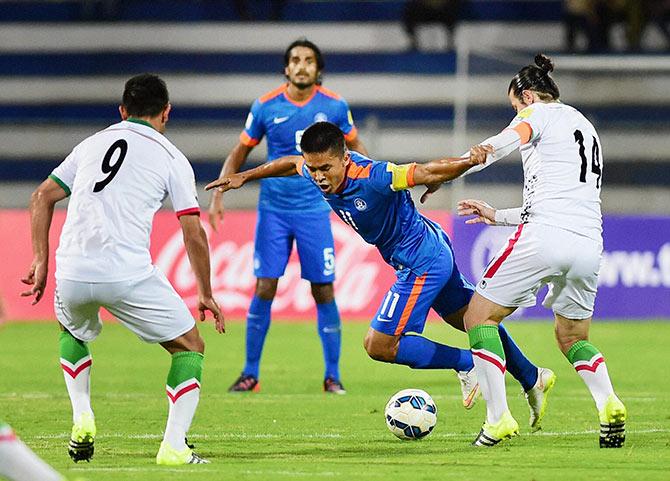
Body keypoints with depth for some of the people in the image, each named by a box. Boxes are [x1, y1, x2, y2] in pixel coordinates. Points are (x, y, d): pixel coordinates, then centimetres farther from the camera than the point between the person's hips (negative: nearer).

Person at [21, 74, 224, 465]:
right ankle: (174, 445, -1)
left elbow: (42, 197, 17)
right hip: (129, 275, -4)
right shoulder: (171, 158, 7)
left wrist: (41, 262, 19)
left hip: (72, 273, 4)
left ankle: (82, 417, 17)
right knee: (190, 348, 12)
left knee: (73, 332, 36)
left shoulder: (92, 144, 19)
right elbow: (194, 234, 5)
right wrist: (206, 295, 15)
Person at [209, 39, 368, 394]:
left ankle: (332, 376, 8)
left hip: (314, 210, 0)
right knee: (264, 289, -4)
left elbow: (355, 147, 13)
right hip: (273, 209, 0)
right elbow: (239, 153, 8)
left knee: (324, 291, -2)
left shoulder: (334, 107, -2)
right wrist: (218, 196, 0)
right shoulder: (266, 107, -3)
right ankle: (251, 373, 7)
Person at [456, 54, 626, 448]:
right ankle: (609, 404, -5)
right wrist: (496, 216, 36)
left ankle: (499, 417, -7)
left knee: (480, 315, 6)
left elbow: (500, 145, -11)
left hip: (545, 238, -8)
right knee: (573, 337, 24)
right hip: (590, 244, 8)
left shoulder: (541, 112, 6)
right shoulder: (587, 128, 29)